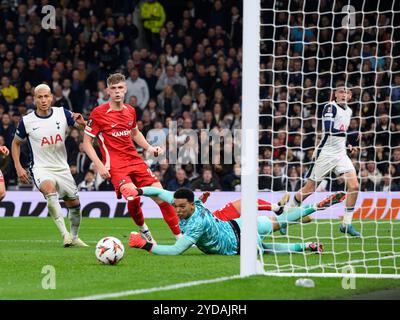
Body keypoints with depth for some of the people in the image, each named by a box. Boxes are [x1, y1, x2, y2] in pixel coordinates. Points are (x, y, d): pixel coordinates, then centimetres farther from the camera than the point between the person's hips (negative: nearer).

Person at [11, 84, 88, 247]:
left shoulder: (62, 113, -4)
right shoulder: (27, 121, -7)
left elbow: (86, 128, -2)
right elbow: (16, 143, 8)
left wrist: (81, 123, -26)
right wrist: (18, 167, -2)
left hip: (62, 168, 4)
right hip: (41, 169, -3)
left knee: (74, 204, 8)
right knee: (49, 189, -34)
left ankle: (74, 237, 33)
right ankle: (64, 233, -36)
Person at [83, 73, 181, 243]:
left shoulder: (130, 111, 10)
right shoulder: (99, 113, -6)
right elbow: (86, 143, -2)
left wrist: (149, 148, 15)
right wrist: (99, 165, -13)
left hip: (135, 160, 5)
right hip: (115, 165, -5)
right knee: (133, 196, -28)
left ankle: (179, 236, 3)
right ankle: (143, 229, 1)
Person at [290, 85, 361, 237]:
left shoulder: (348, 111, 13)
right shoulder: (330, 107, -11)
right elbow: (329, 130, -24)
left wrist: (348, 146, 12)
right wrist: (350, 134, -28)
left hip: (341, 153, 7)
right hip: (326, 152, -6)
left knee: (354, 186, -10)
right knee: (309, 188, 0)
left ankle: (346, 224, -1)